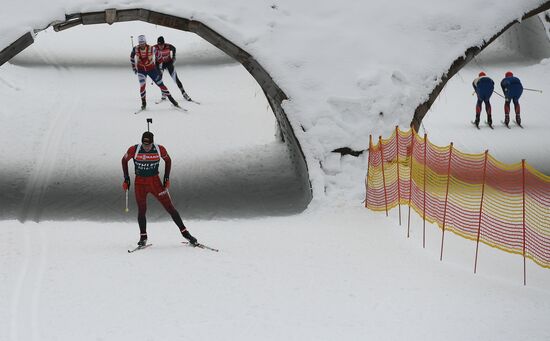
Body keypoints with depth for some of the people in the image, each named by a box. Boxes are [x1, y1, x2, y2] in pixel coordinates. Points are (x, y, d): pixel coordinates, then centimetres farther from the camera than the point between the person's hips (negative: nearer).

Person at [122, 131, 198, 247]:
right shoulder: (134, 150, -13)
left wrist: (167, 178, 2)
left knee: (170, 207, -2)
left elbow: (168, 160, 8)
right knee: (142, 210, -5)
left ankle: (185, 233, 3)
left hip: (155, 181, 0)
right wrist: (126, 178, 2)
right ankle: (143, 237, 11)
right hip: (140, 183, 0)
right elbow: (124, 160, 4)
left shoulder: (160, 149, -12)